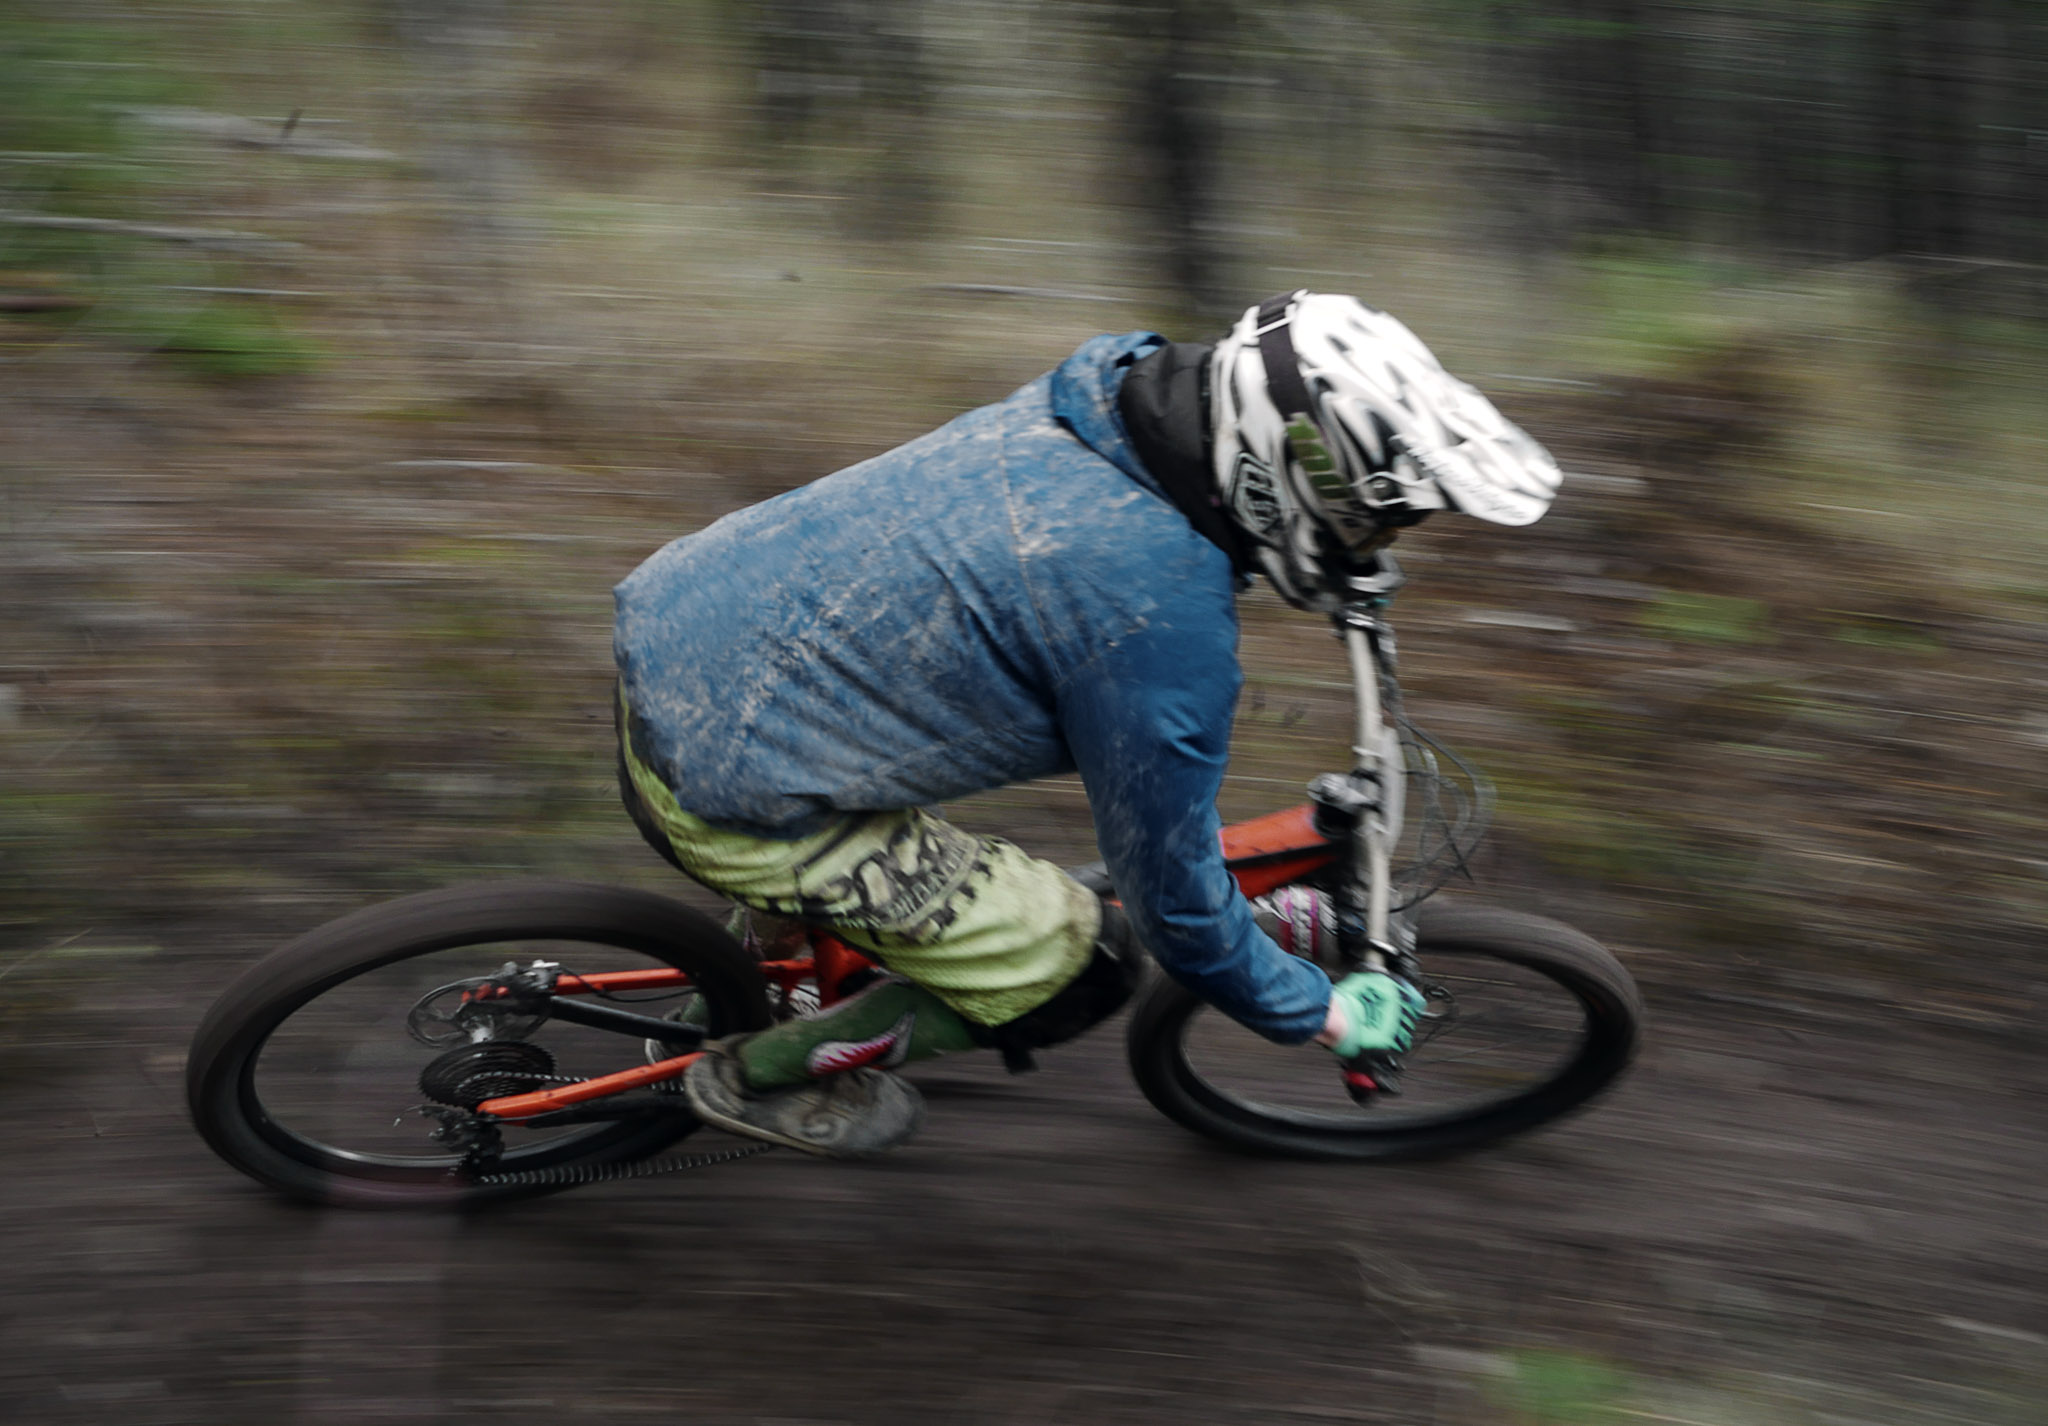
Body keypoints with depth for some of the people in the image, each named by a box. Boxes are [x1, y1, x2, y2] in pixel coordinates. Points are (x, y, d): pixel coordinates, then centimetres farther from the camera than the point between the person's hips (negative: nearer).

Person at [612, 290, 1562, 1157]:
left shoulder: (1102, 400, 0)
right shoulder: (1162, 616, -25)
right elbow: (1174, 900, -13)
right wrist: (1326, 1015, 3)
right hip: (728, 793, -9)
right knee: (1081, 968, 1)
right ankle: (755, 1077, 17)